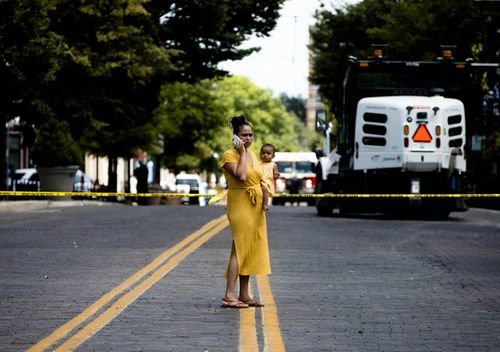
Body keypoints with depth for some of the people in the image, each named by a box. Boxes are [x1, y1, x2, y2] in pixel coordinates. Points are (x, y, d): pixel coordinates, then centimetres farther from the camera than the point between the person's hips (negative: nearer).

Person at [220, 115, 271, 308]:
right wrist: (242, 153, -16)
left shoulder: (252, 154, 15)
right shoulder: (230, 154, -10)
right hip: (240, 204, -8)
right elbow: (241, 176, -25)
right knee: (239, 248, -13)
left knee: (251, 249, 8)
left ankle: (244, 294, 13)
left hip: (256, 206, 8)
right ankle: (229, 295, -15)